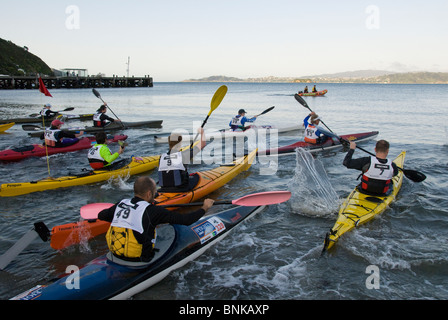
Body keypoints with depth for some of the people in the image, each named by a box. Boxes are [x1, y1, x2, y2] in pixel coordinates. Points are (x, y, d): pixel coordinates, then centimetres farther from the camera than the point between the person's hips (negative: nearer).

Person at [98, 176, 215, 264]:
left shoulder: (121, 204, 1)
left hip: (115, 256, 6)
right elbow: (186, 220, -15)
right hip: (137, 260, -6)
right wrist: (204, 208, 1)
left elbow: (101, 215, 20)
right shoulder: (152, 211, -17)